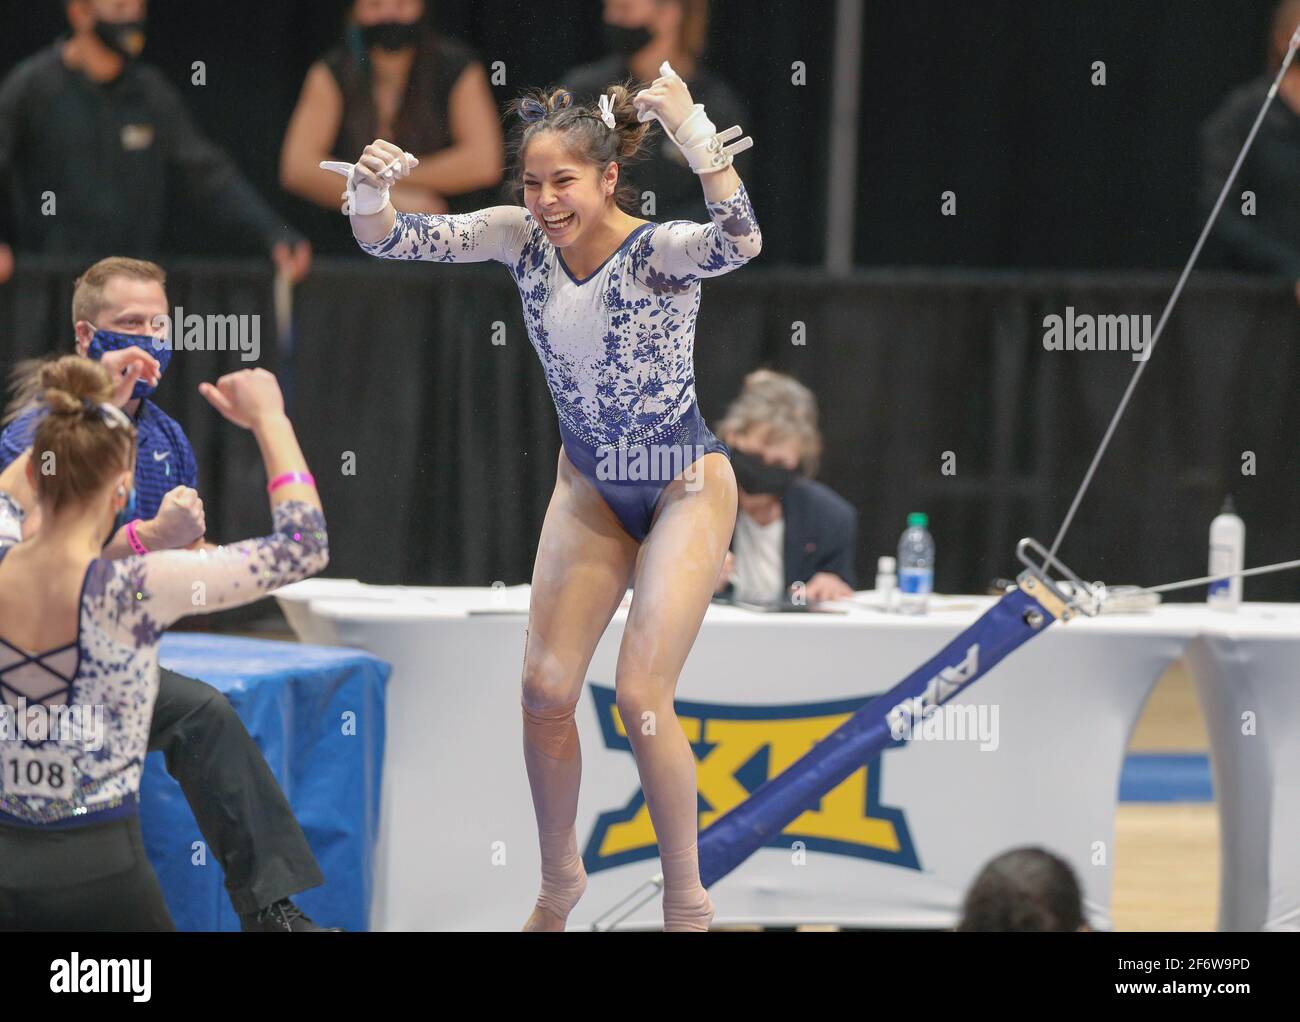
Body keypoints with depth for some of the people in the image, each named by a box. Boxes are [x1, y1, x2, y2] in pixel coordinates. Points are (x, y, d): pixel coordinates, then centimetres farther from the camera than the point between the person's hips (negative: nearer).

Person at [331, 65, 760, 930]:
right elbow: (394, 241, -15)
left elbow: (738, 243, -48)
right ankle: (559, 880, 27)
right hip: (591, 485, 6)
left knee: (641, 696, -11)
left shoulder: (660, 251, -26)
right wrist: (370, 193, -37)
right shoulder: (524, 239, -11)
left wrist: (696, 135, -59)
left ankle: (688, 903, 6)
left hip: (685, 489, -6)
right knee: (546, 688, 5)